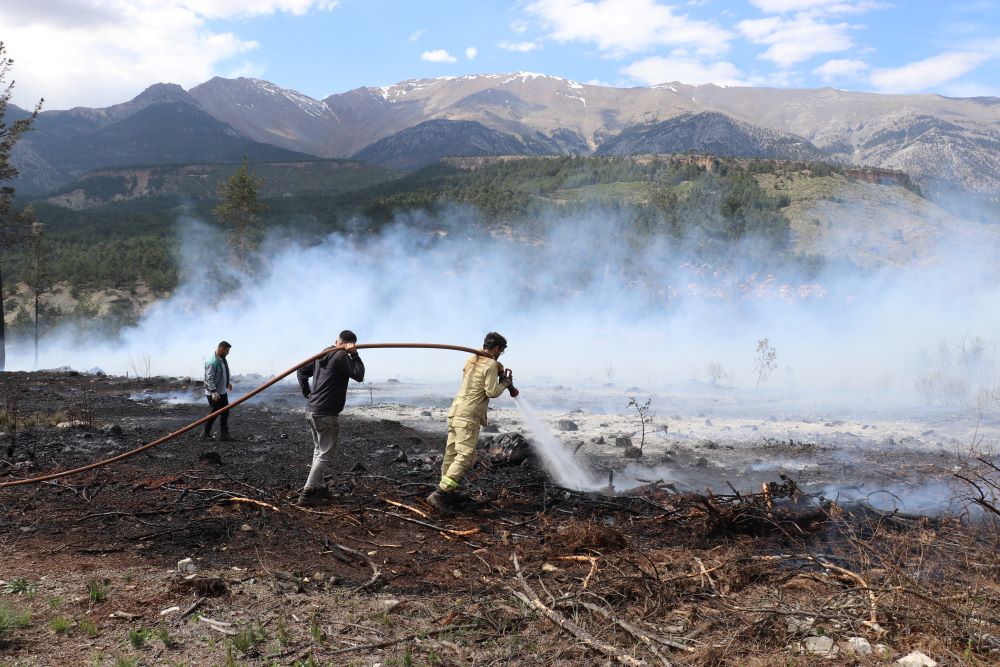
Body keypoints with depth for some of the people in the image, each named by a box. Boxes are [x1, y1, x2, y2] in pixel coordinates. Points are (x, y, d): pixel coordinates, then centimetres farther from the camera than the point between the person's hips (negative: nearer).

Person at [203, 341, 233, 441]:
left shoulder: (223, 360, 9)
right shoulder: (212, 362, -21)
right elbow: (209, 378, -25)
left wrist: (228, 383, 22)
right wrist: (213, 392, -29)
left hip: (223, 392, 9)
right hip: (214, 394, -9)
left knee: (225, 413, 10)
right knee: (213, 414, -1)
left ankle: (224, 434, 17)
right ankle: (205, 434, 13)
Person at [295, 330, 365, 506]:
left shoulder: (322, 355, 14)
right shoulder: (342, 356, -13)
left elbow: (301, 371, 20)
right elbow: (359, 375, -13)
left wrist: (307, 394, 16)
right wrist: (354, 354, -8)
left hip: (311, 410, 9)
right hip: (326, 413, -9)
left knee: (319, 450, 21)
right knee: (326, 454, -4)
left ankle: (318, 487, 27)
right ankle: (307, 494, -8)